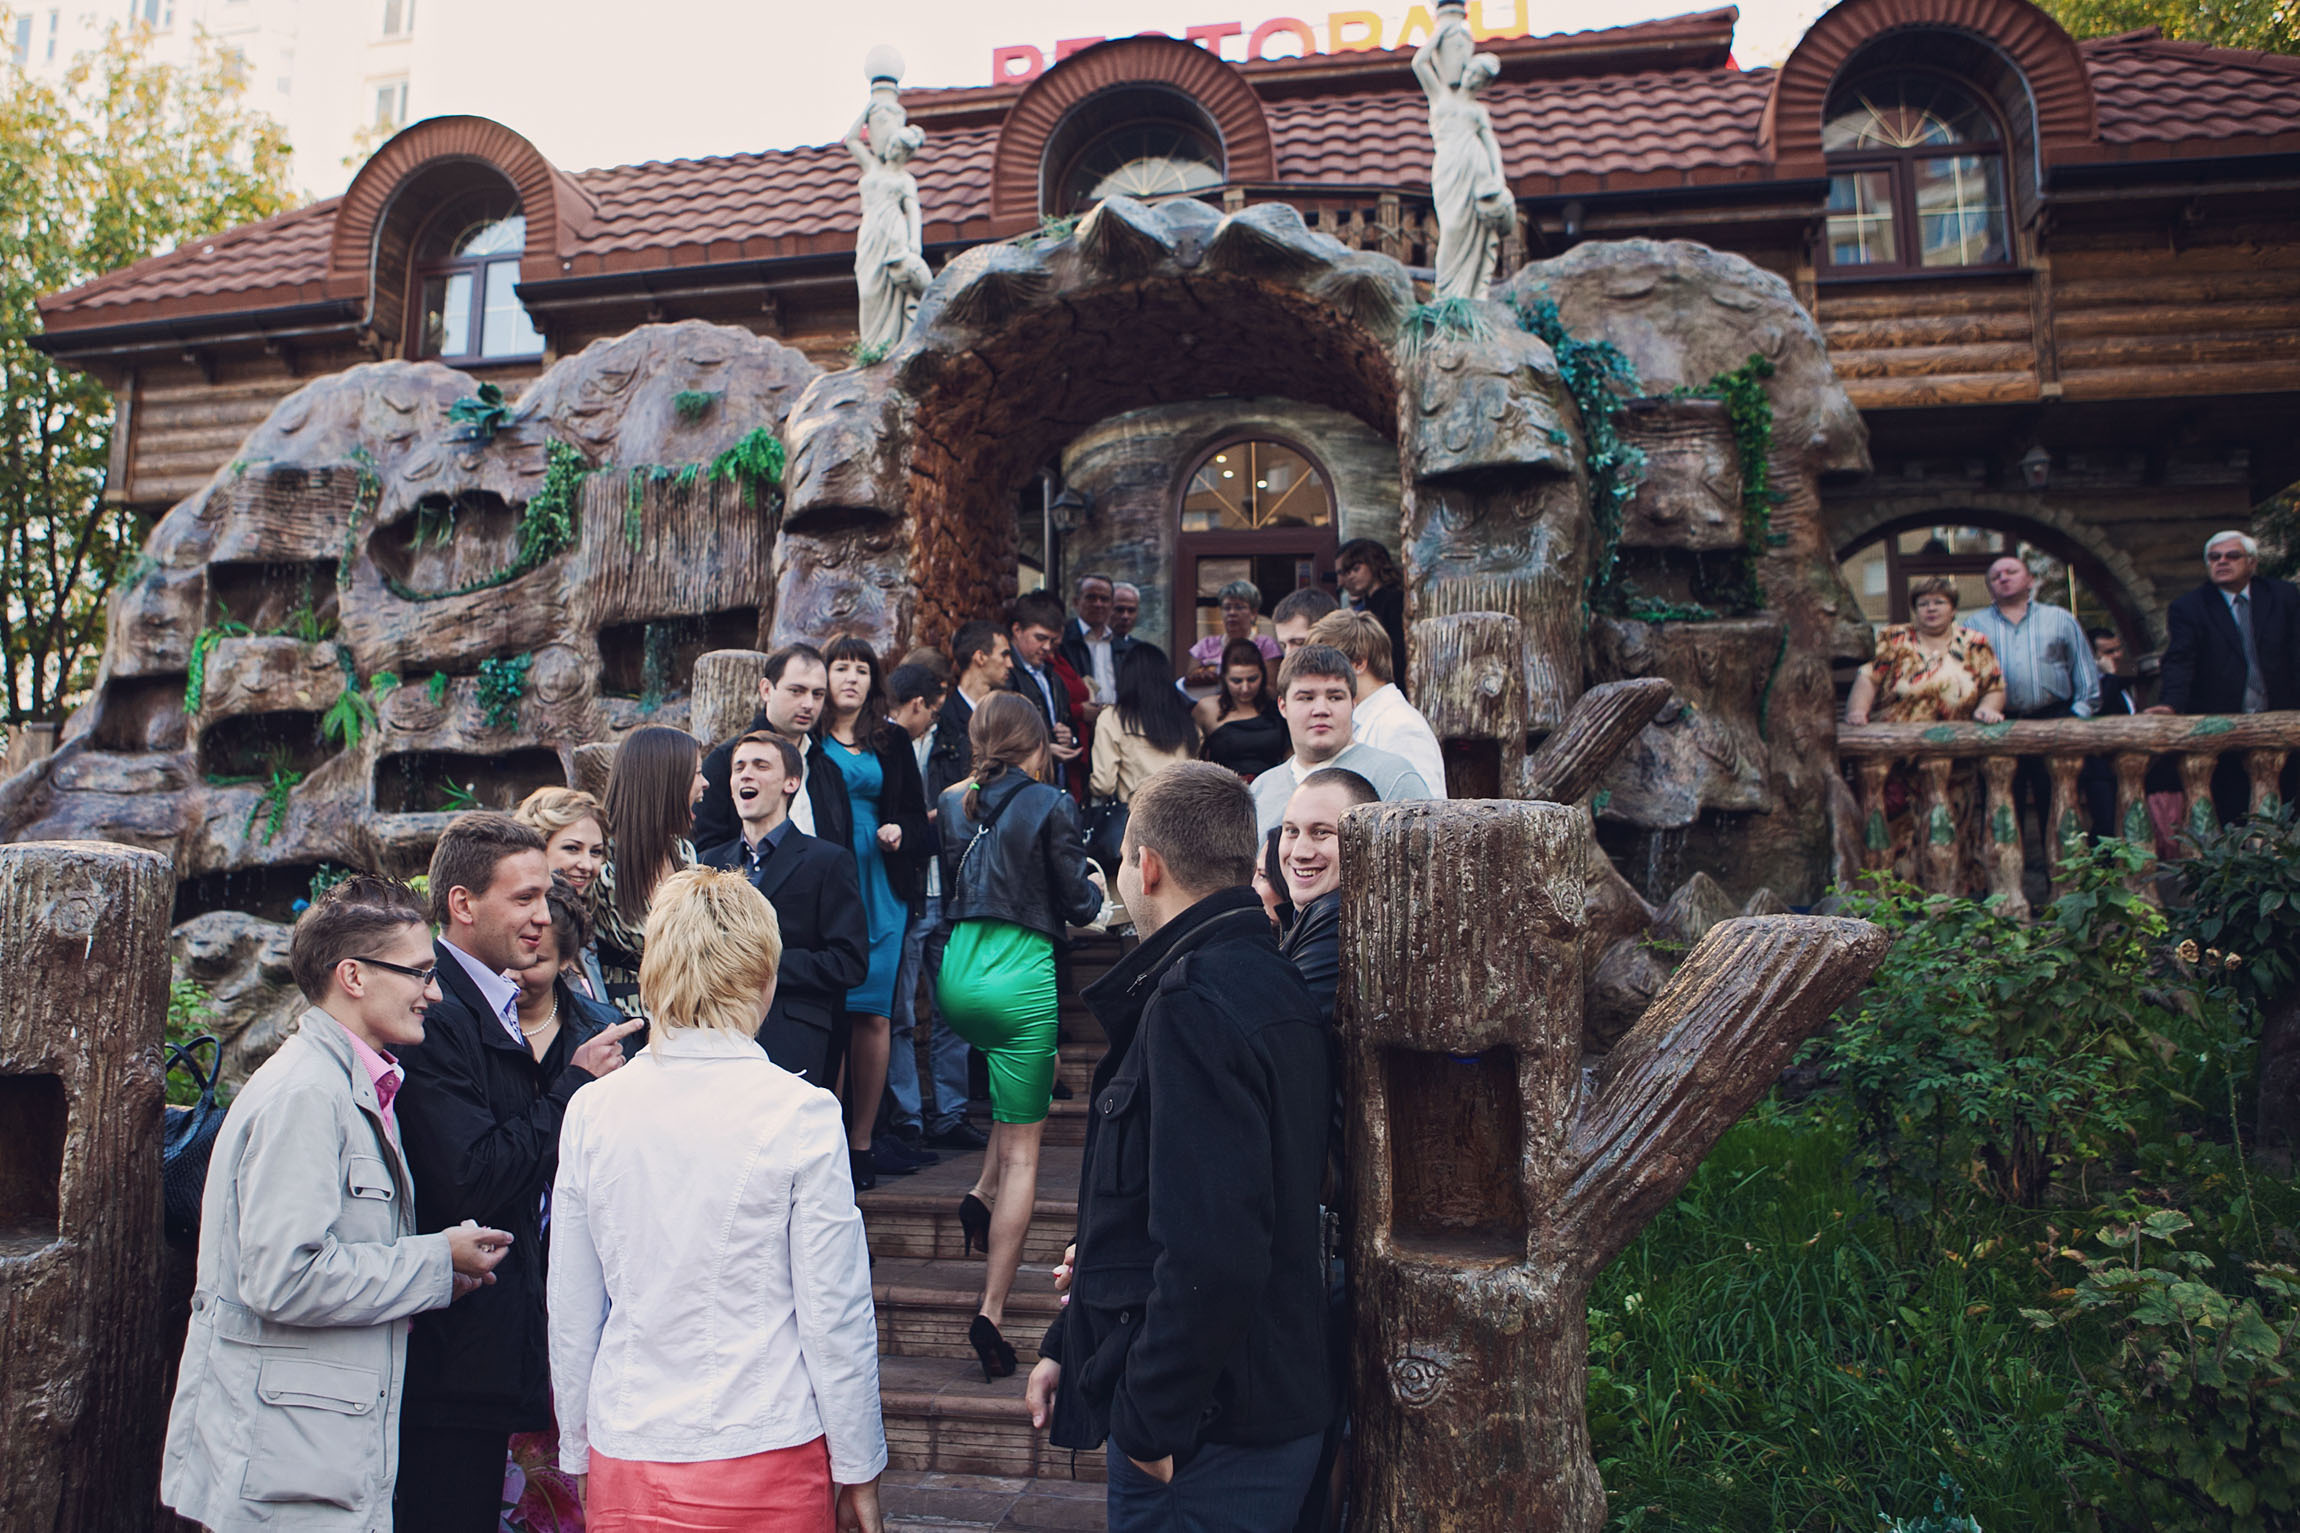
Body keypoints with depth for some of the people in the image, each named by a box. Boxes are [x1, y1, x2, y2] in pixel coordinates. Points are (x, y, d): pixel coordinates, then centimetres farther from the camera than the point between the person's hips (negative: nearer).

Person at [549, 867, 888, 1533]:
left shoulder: (591, 1110, -4)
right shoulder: (801, 1113, -14)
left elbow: (570, 1314, 4)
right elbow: (834, 1312, -10)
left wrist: (579, 1454, 17)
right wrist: (859, 1473, 1)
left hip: (624, 1461, 3)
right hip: (766, 1464, -3)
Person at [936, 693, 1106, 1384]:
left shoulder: (951, 803, 6)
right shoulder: (1050, 804, -8)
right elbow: (1078, 906, -3)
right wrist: (1095, 885, 18)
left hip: (958, 976, 6)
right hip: (1022, 978, -5)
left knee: (1036, 1074, 33)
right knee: (1021, 1152, 4)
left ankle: (981, 1193, 16)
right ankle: (992, 1311, 2)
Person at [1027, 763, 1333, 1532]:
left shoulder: (1196, 1001, -22)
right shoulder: (1271, 984, 10)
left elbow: (1212, 1251, -30)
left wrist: (1152, 1421, -18)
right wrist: (1069, 1345, 17)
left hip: (1207, 1437, -9)